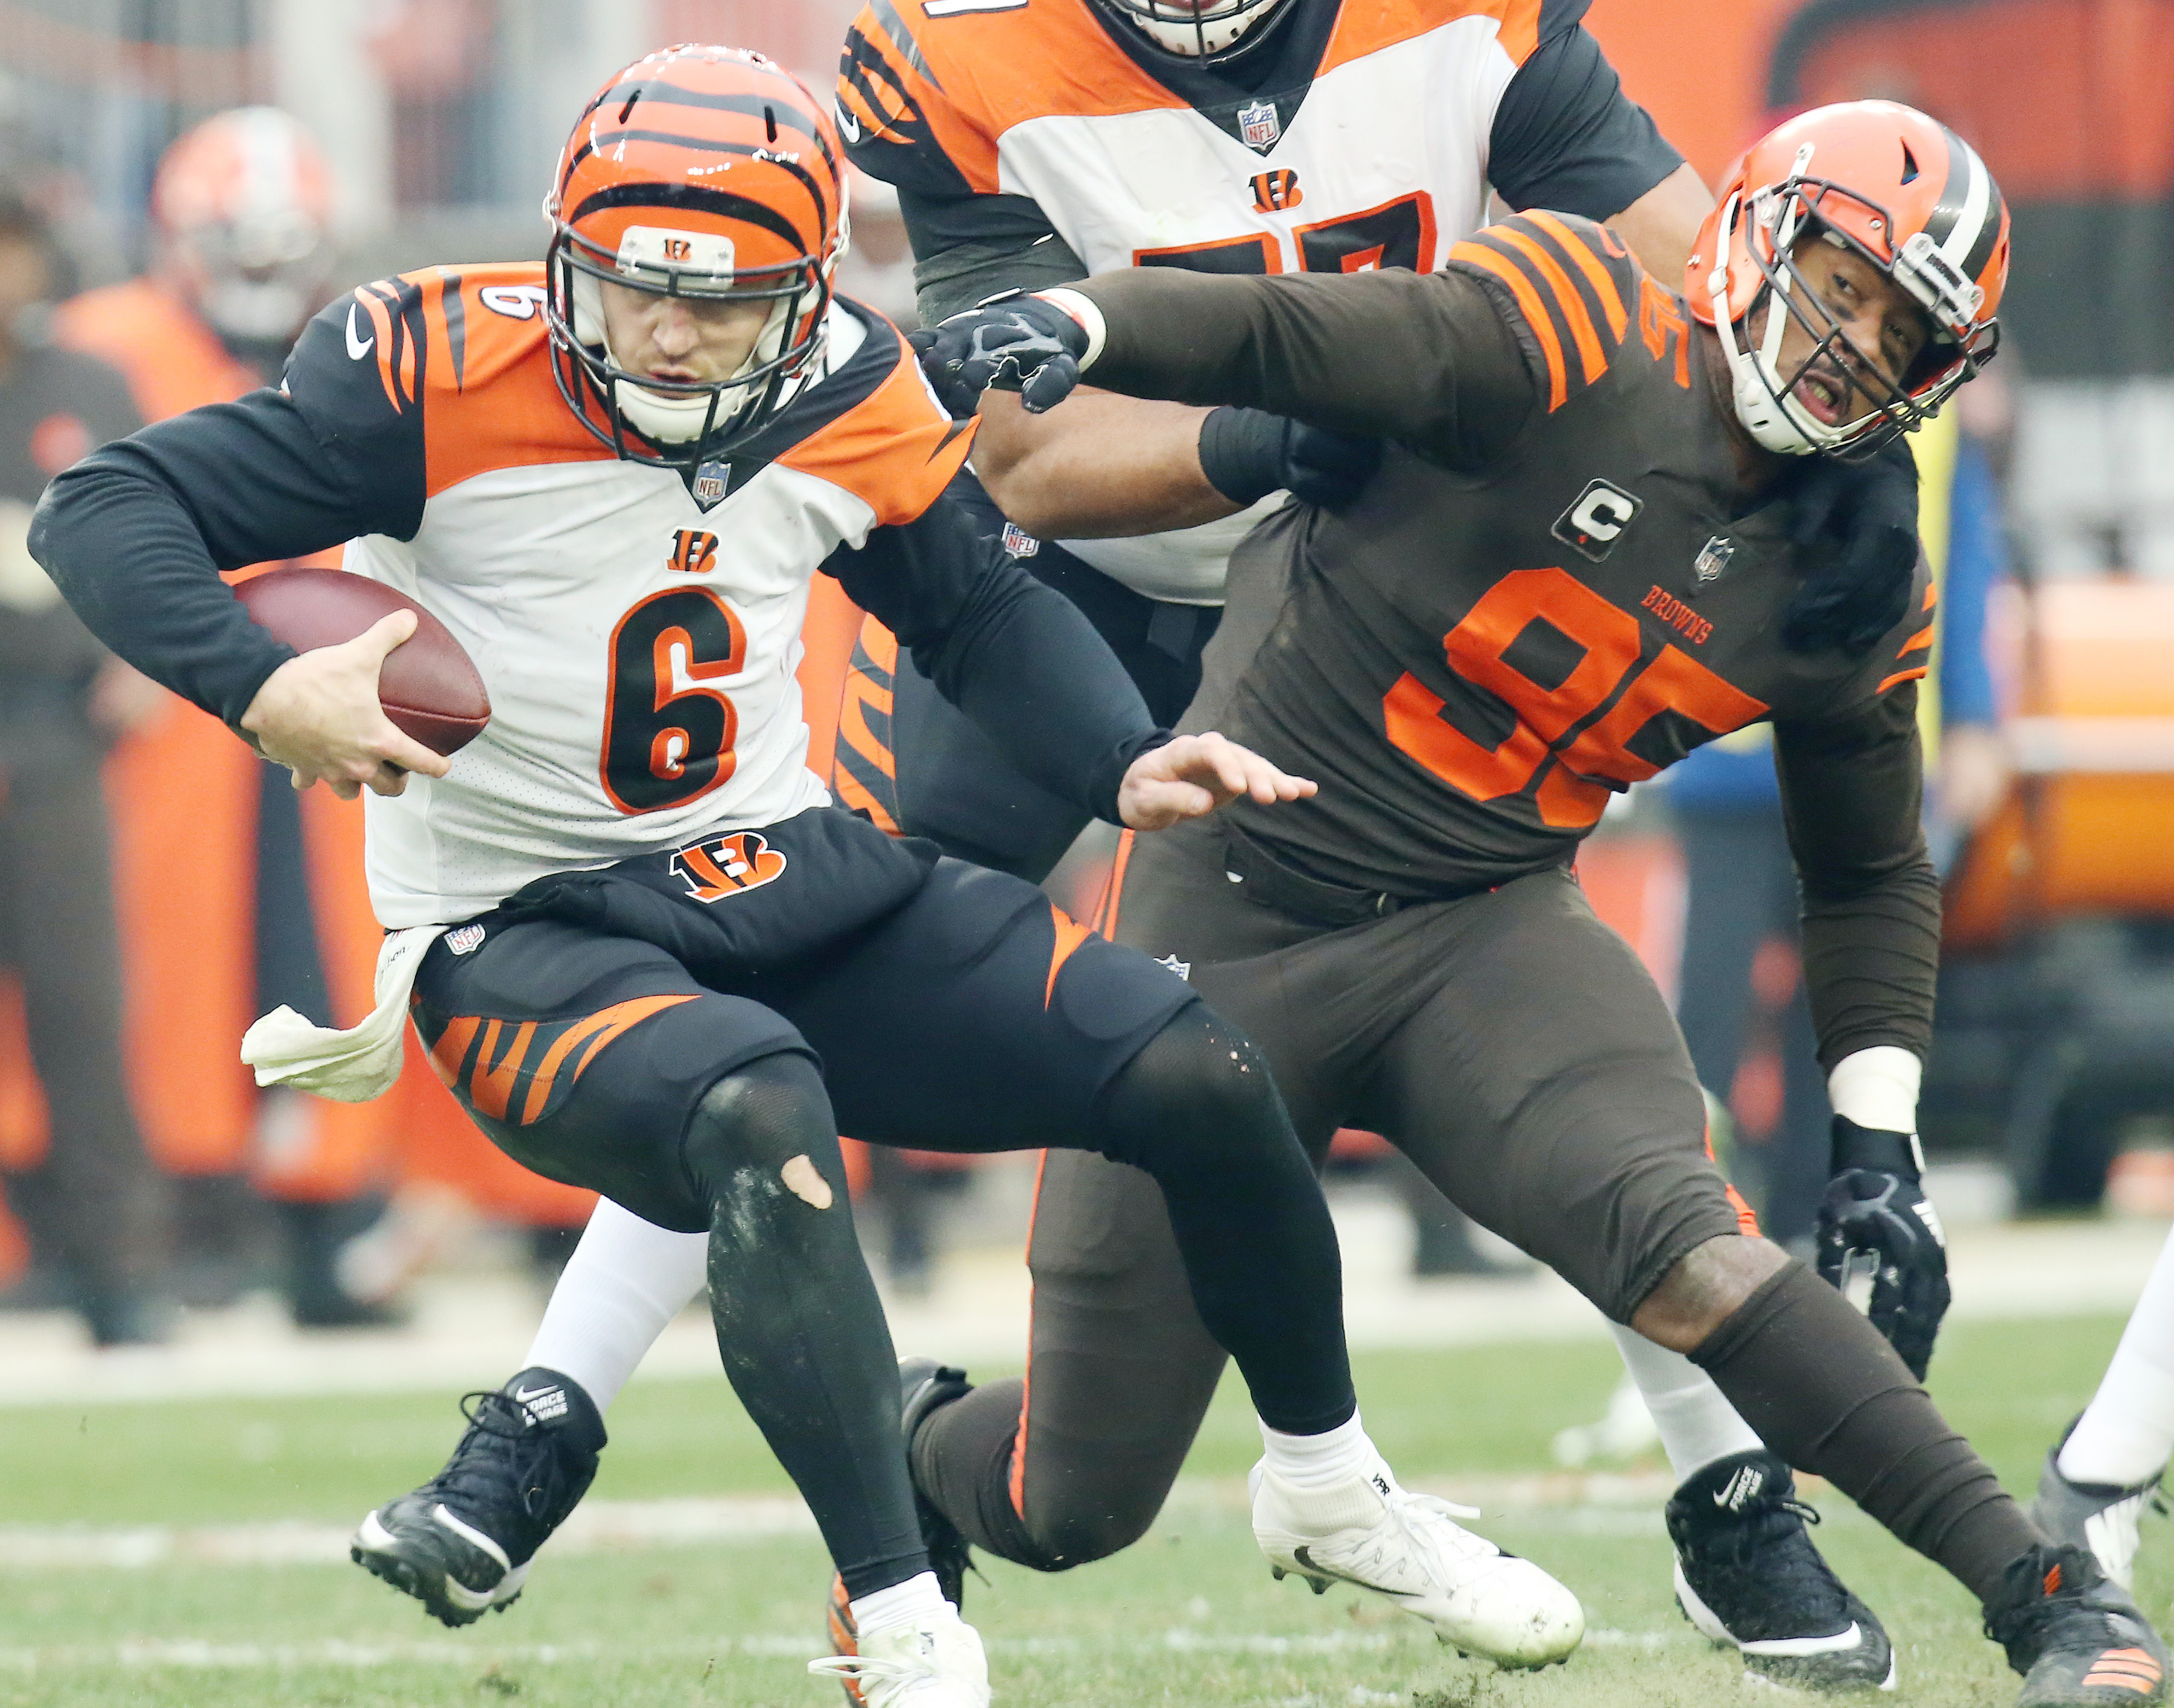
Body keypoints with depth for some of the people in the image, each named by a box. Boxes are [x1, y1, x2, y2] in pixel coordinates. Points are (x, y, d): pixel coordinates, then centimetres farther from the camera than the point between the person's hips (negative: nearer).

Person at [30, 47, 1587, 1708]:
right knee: (761, 1114, -37)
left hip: (797, 884, 6)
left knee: (1204, 1076, -2)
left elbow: (981, 609, 17)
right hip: (521, 934, -6)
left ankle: (1330, 1492, 26)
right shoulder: (443, 374, -17)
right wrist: (262, 688, -36)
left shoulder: (851, 404, -2)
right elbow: (107, 513, -19)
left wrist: (1127, 762, -1)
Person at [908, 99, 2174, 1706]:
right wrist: (1078, 321, -48)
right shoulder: (1586, 347, -15)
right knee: (1073, 1502, 2)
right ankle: (910, 1465, 39)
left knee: (1675, 1240, -30)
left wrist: (1880, 1139, 5)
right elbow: (1299, 338, -28)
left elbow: (1873, 878, 18)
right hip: (1239, 910, -3)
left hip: (1487, 937, 3)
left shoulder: (1853, 590, 3)